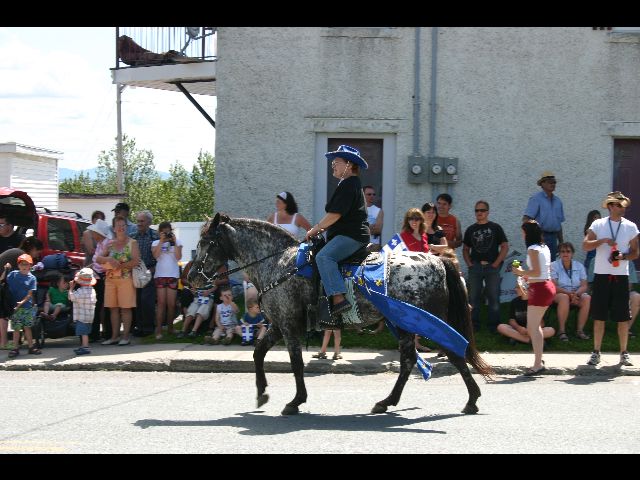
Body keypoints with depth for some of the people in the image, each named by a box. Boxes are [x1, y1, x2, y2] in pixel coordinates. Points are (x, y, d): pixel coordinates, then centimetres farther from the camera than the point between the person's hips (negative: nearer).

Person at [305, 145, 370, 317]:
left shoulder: (348, 184, -12)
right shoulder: (351, 183, 23)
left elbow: (336, 214, -18)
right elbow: (338, 214, 29)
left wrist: (315, 229, -8)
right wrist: (321, 228, 19)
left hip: (352, 236, -12)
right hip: (348, 234, 12)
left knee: (324, 257, -29)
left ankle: (339, 299, -39)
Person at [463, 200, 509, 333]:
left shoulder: (495, 228, 4)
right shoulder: (470, 230, 12)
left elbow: (505, 247, 1)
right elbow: (465, 249, 17)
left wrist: (496, 263, -7)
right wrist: (469, 263, 2)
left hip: (491, 267, -3)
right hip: (475, 267, 3)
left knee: (494, 297, -2)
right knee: (473, 297, 5)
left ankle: (494, 325, 3)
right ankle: (474, 325, 12)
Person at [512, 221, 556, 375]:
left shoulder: (533, 249, -13)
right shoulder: (544, 247, 14)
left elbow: (536, 271, -19)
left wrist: (521, 272, -5)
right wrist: (525, 274, 17)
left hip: (539, 288, -10)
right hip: (547, 286, 10)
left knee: (533, 327, -8)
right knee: (534, 326, 17)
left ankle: (538, 364, -11)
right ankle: (539, 360, 20)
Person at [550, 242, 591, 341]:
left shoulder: (579, 266, 6)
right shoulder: (554, 266, -3)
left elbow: (584, 286, -2)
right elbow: (553, 286, -12)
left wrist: (576, 294, -24)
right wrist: (569, 293, -26)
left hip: (576, 294, 3)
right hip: (558, 294, -3)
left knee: (587, 298, -28)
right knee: (564, 297, -38)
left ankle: (580, 330, -24)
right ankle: (561, 331, -31)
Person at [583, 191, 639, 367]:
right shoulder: (598, 224, 3)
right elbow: (585, 245, -5)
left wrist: (623, 256, -12)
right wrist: (603, 240, -18)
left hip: (621, 276, 1)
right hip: (601, 275, -1)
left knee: (623, 317, 1)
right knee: (599, 316, 2)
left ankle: (624, 353, 10)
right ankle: (596, 352, 10)